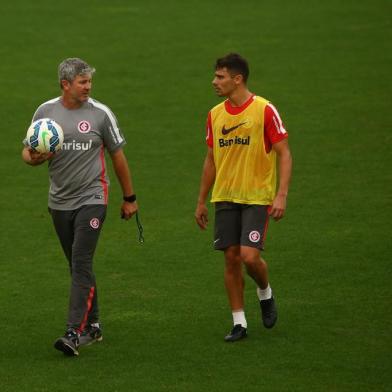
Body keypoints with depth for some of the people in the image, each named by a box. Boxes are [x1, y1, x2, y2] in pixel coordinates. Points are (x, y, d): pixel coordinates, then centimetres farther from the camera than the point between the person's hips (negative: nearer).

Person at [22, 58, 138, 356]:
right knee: (78, 266, 11)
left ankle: (75, 333, -19)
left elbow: (118, 156, 6)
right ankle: (92, 326, 24)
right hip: (60, 201, 4)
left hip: (92, 198, -3)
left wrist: (130, 198, 10)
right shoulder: (45, 111, 3)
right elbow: (27, 152, 10)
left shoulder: (100, 113, -2)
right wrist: (33, 158, -16)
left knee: (81, 264, -14)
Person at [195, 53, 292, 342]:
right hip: (225, 198, 5)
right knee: (231, 257, 2)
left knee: (250, 256, -14)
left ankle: (266, 294, 18)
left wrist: (282, 195, -18)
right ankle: (239, 323, 11)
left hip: (257, 197, -5)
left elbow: (284, 154, -8)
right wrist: (202, 201, 16)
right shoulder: (215, 114, 7)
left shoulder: (264, 110, -10)